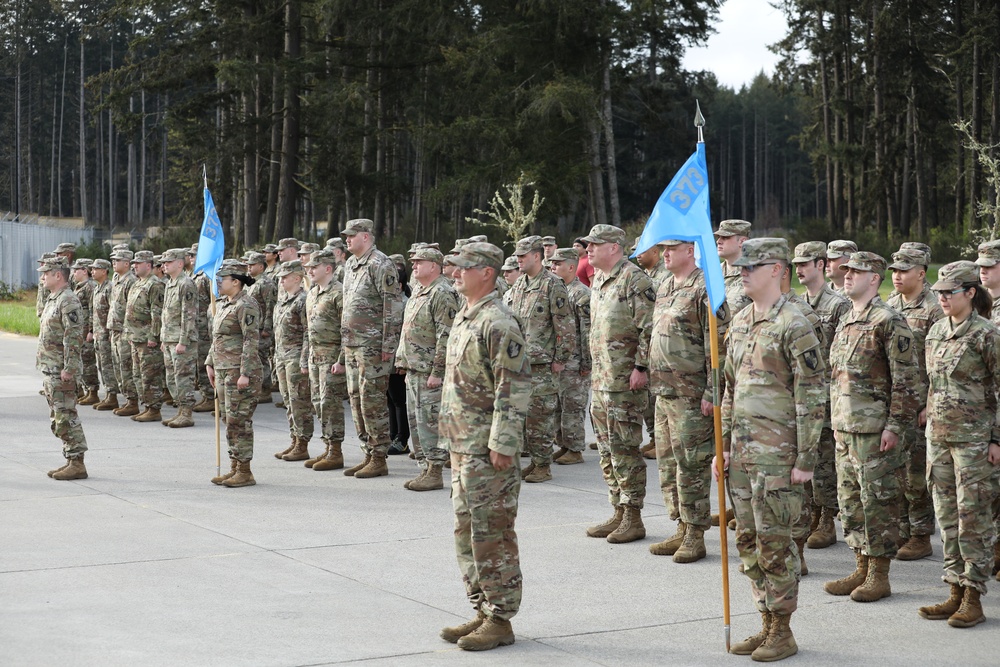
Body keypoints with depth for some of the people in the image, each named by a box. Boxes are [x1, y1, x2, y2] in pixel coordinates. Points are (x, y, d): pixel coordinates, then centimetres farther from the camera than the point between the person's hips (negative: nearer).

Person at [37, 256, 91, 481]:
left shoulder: (69, 301, -15)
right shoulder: (52, 299, 17)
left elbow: (74, 338, -21)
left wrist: (68, 369, -24)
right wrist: (42, 362, 22)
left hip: (61, 371, -10)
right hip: (49, 369, 10)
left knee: (66, 418, -8)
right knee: (57, 419, 12)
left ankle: (77, 464, -5)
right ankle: (71, 460, 17)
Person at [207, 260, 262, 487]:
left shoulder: (246, 306, -14)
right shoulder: (222, 304, 16)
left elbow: (251, 341, -19)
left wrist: (245, 374, -22)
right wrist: (210, 363, 19)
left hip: (240, 371, -10)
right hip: (223, 369, 10)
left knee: (238, 420, -6)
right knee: (228, 419, 12)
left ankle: (245, 472, -1)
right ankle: (234, 468, 20)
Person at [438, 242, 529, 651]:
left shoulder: (498, 324, -16)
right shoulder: (463, 318, 15)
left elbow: (514, 388, -20)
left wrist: (501, 444, -22)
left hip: (488, 449, -10)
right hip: (461, 445, 10)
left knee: (492, 535, -3)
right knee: (466, 532, 14)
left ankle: (500, 621, 5)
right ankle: (482, 610, 24)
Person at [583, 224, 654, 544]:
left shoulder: (634, 280, -12)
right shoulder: (597, 281, 17)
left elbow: (650, 328, -17)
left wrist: (641, 367, -20)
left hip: (625, 381, -9)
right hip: (600, 380, 10)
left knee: (624, 449, -6)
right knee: (607, 450, 13)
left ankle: (633, 519, 1)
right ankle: (619, 513, 21)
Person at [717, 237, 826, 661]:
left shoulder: (793, 326, -12)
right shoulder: (740, 322, 12)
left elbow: (812, 397, -13)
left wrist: (805, 460, -15)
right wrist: (723, 445, 15)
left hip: (776, 452, -8)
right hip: (743, 451, 8)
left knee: (774, 540, -2)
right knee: (748, 540, 11)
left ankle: (783, 633, 9)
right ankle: (767, 623, 22)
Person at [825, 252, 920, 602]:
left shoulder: (889, 322, -11)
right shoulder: (846, 321, 15)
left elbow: (906, 380, -14)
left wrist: (895, 426, -17)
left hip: (874, 429, -9)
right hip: (844, 428, 9)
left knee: (877, 501, -2)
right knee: (850, 499, 12)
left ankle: (879, 576, 4)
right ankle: (862, 569, 21)